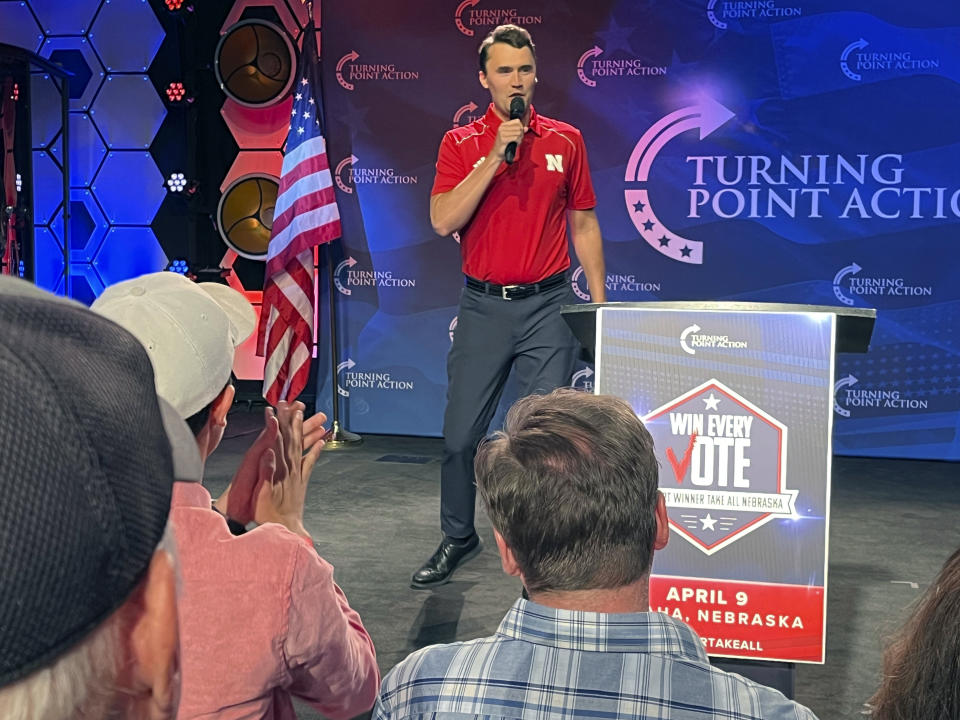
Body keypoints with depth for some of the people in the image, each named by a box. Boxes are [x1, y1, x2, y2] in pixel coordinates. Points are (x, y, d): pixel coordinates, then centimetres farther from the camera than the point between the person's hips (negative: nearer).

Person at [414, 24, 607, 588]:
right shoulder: (461, 144, 4)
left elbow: (584, 225, 11)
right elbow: (444, 221, -11)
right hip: (484, 306, 0)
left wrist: (600, 303, 6)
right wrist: (496, 155, -14)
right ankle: (458, 538, 25)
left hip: (547, 304, 0)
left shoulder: (565, 141, 6)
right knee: (461, 434, 6)